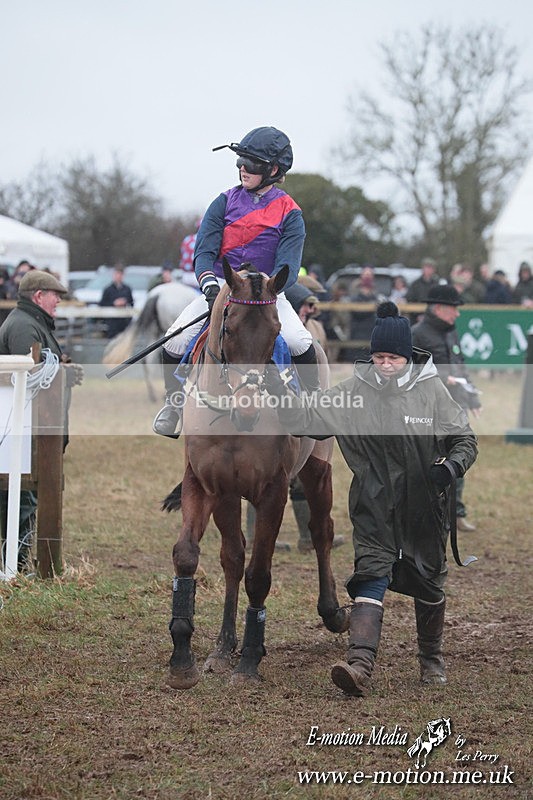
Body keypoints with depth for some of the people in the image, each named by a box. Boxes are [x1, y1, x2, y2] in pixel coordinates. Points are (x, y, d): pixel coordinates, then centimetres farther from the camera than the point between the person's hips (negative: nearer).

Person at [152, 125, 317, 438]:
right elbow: (204, 251, -5)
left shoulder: (289, 213, -4)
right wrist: (209, 284, -26)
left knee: (301, 344, -26)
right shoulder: (226, 202, 2)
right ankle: (174, 402, 13)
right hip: (221, 287, 2)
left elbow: (287, 268, -13)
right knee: (174, 343, -14)